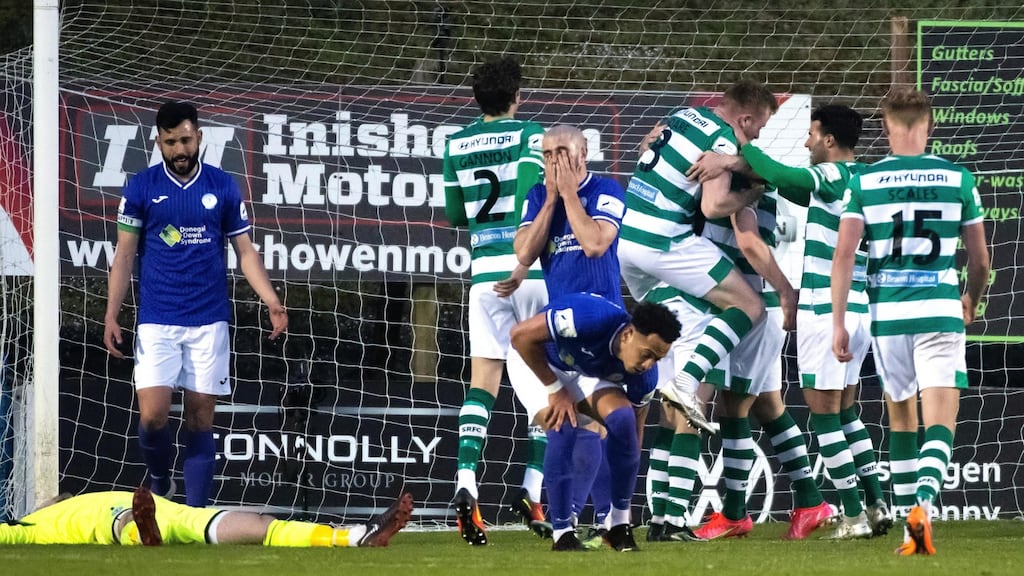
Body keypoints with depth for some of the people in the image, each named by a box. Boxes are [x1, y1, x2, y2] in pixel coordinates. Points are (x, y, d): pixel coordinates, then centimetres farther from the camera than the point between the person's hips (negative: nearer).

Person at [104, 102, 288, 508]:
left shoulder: (223, 187, 4)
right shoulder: (141, 188, 1)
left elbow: (245, 251, 6)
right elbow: (124, 255, 3)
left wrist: (272, 302, -7)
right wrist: (111, 315, -6)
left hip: (209, 322, 1)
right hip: (157, 323, -1)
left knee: (201, 420, 0)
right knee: (152, 416, -12)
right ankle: (159, 482, 17)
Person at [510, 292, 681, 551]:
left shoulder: (644, 375, -22)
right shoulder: (591, 318, -40)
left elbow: (635, 433, -11)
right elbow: (521, 335, -32)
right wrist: (556, 390, -26)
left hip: (587, 373, 4)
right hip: (541, 364, -4)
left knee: (623, 419, -23)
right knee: (563, 427, -30)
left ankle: (620, 526, -10)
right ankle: (561, 534, -18)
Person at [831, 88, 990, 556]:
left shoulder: (863, 182, 2)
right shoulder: (958, 179, 3)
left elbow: (843, 254, -5)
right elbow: (980, 258, 9)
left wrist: (838, 323, -1)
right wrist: (972, 302, 29)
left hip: (887, 315, 1)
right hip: (940, 313, -1)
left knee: (901, 419, 18)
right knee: (940, 424, -5)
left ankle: (908, 524, 19)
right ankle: (924, 504, -31)